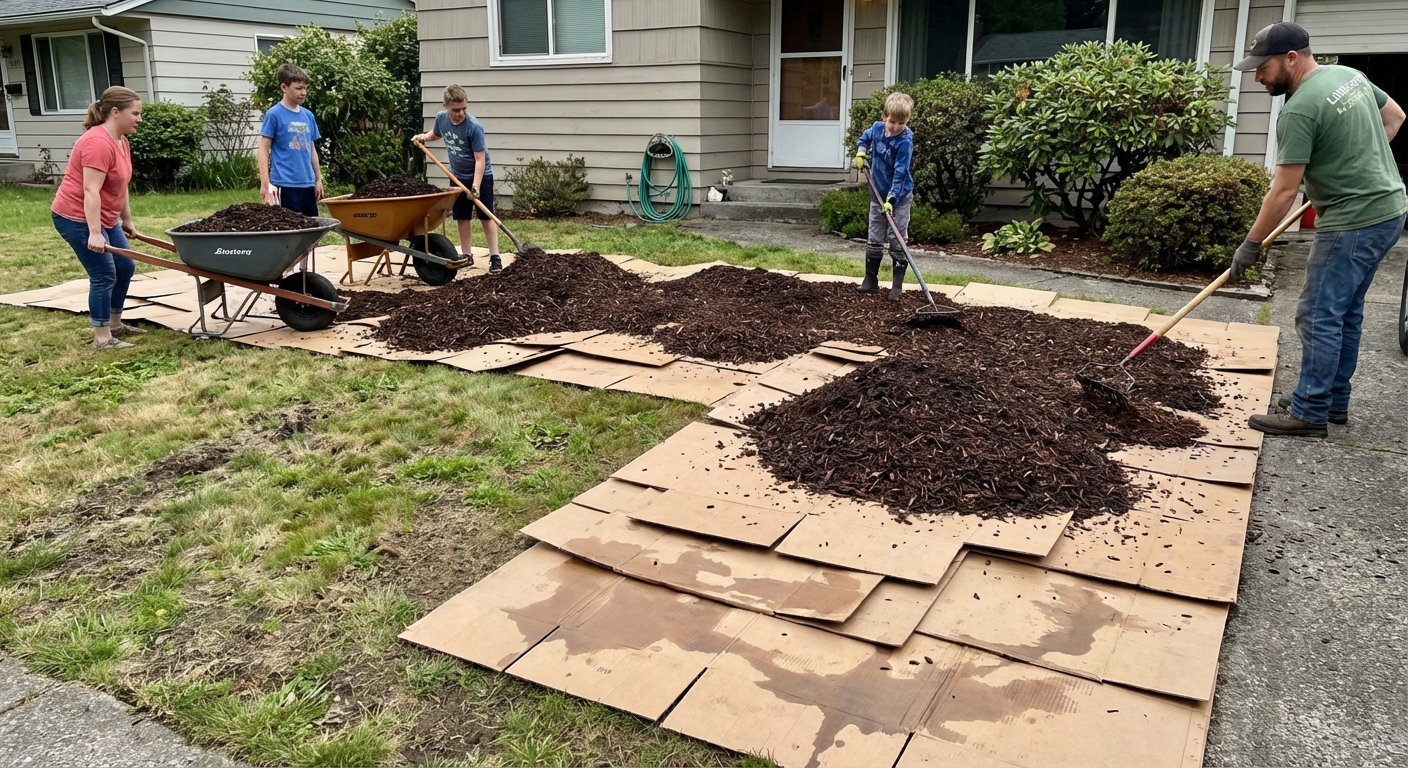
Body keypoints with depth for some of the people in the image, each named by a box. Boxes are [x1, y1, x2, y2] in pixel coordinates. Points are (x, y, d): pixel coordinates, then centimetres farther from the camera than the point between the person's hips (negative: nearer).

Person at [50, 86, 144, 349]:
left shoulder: (121, 141, 9)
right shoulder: (98, 142, -22)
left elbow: (119, 186, 17)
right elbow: (91, 191, -27)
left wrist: (127, 221, 21)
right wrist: (94, 233, -30)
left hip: (105, 218, 10)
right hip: (78, 218, -10)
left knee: (125, 267, 14)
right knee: (104, 275, -8)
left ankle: (114, 324, 27)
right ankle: (102, 338, 0)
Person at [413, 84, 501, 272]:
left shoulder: (474, 127, -27)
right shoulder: (441, 117, -10)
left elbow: (480, 159, -27)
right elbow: (435, 133, 17)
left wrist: (476, 185, -33)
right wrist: (424, 137, -2)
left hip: (481, 176, -5)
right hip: (458, 176, 5)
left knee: (486, 216, -4)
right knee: (461, 217, 8)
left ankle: (495, 257, 0)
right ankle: (467, 256, 17)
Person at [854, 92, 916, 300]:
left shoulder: (905, 141, -22)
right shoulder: (877, 128, -4)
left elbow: (900, 173, -27)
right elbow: (865, 137, 21)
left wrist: (891, 199, -34)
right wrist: (861, 152, 4)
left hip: (899, 197, -6)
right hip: (877, 194, 6)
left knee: (897, 241, -1)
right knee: (874, 240, 11)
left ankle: (897, 286, 6)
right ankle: (871, 280, 21)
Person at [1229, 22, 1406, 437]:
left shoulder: (1300, 109, -20)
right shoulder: (1348, 74, 9)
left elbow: (1284, 190, -19)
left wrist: (1251, 244, -11)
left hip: (1353, 220, -10)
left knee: (1319, 316, -4)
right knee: (1346, 312, 16)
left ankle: (1309, 413, 1)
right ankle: (1335, 401, 25)